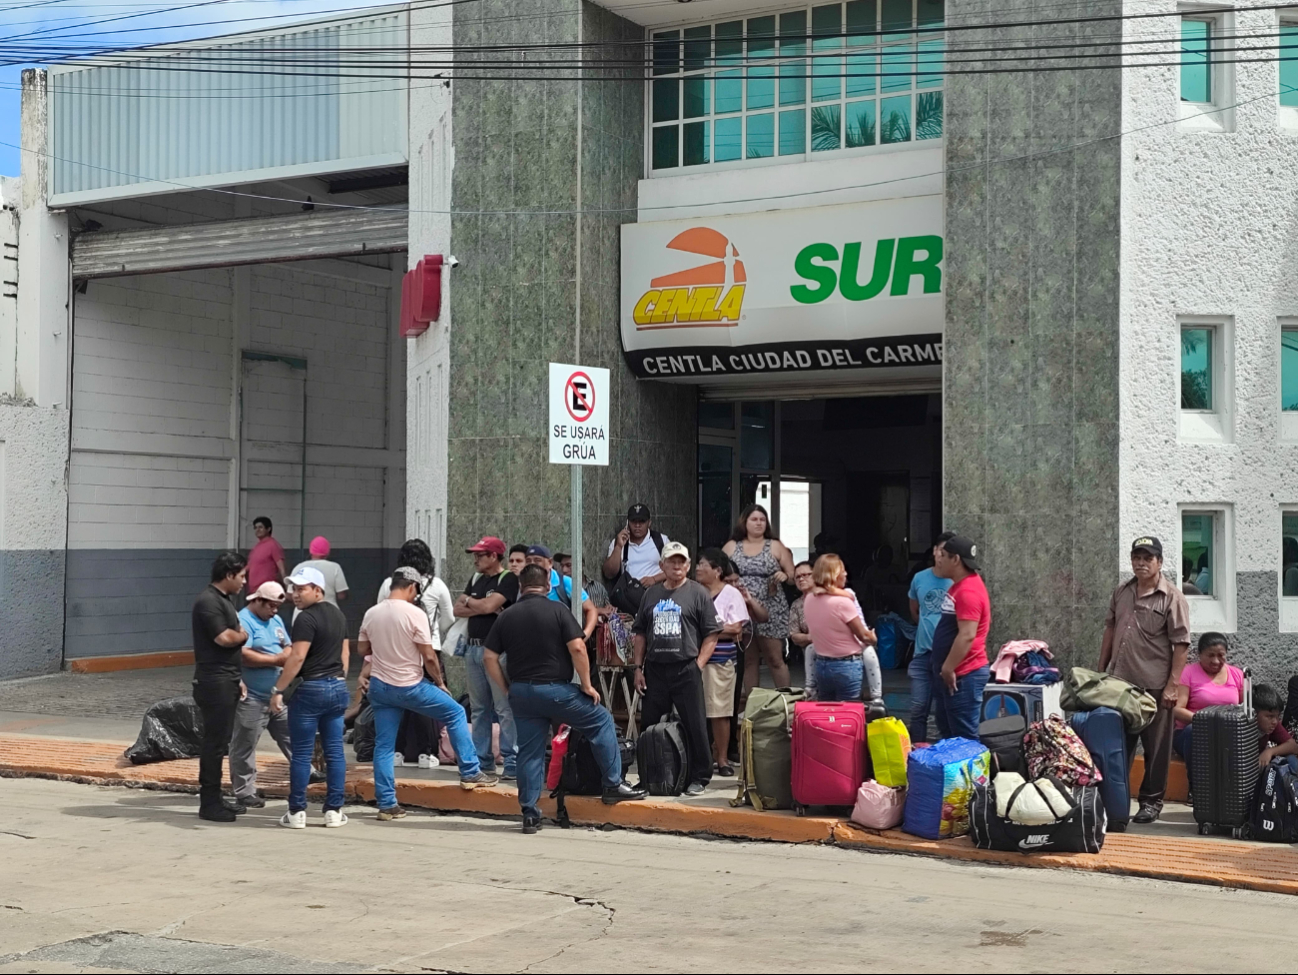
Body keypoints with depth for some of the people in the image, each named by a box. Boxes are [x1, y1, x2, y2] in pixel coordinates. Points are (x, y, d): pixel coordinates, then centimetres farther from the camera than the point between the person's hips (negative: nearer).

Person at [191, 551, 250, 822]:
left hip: (226, 681, 10)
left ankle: (214, 799, 19)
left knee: (220, 741, 13)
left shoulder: (226, 599, 17)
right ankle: (209, 803, -2)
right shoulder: (208, 602, -15)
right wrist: (244, 634, -4)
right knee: (214, 741, -6)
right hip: (214, 682, -10)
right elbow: (224, 638, -25)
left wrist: (237, 678, 20)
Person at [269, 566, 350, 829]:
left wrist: (278, 690, -15)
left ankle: (297, 812, 3)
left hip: (311, 689, -8)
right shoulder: (338, 615, 12)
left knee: (301, 753, -1)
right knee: (334, 751, 8)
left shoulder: (307, 619, -14)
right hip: (337, 687, 8)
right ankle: (334, 810, 10)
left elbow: (297, 658, -19)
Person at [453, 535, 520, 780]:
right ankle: (482, 760, 17)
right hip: (474, 648, 8)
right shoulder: (476, 579, 18)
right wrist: (480, 607, -6)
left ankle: (512, 763, -10)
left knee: (504, 708, -9)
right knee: (479, 708, 11)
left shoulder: (508, 579, -5)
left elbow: (489, 605, -17)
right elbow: (458, 610, 11)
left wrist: (468, 601, 2)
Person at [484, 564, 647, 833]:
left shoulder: (506, 616, 7)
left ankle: (529, 815, 9)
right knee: (601, 721, 13)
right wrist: (587, 685, -4)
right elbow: (577, 648, -14)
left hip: (521, 692, 4)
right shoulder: (557, 610, -5)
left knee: (529, 753, 9)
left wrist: (509, 689, 11)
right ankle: (613, 785, 13)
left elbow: (490, 657, 5)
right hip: (554, 689, -4)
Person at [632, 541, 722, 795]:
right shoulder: (651, 594, 14)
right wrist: (638, 667, 10)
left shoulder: (698, 593, 0)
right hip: (655, 670, 5)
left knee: (694, 725, -2)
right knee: (650, 725, 9)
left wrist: (698, 666, -10)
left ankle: (699, 777, 6)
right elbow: (640, 633, 18)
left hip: (686, 669, -5)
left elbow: (711, 635, -3)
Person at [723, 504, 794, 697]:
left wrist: (784, 576, -15)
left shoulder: (775, 547, 6)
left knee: (774, 659, -2)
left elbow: (793, 575, 7)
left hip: (771, 611, -2)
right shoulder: (731, 547, 10)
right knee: (748, 660, 7)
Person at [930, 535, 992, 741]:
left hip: (964, 675, -11)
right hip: (951, 672, 11)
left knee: (964, 737, -6)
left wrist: (948, 669, -23)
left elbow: (967, 635, -27)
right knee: (948, 733, 18)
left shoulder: (969, 591, -20)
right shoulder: (960, 585, 13)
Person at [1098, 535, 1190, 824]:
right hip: (1119, 683, 5)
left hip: (1154, 687, -5)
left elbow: (1181, 645, -11)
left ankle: (1151, 801, 15)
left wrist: (1172, 685, -15)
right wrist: (1101, 671, 15)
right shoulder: (1121, 593, 10)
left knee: (1156, 747, 4)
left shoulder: (1172, 598, -8)